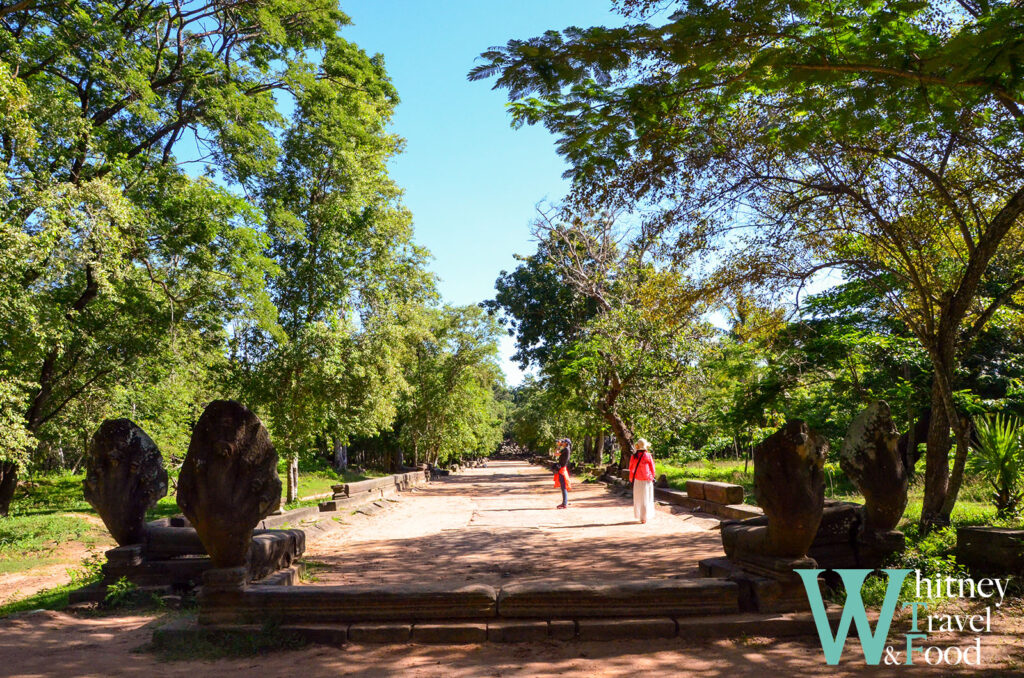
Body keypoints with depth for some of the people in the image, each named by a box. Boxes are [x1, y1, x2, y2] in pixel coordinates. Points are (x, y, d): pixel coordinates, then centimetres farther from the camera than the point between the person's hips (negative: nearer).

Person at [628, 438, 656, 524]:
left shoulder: (633, 456, -7)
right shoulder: (648, 456, -10)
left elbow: (631, 468, 2)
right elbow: (652, 468, -1)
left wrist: (631, 479, 14)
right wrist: (652, 477, 16)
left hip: (637, 480, 1)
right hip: (647, 480, -1)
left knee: (638, 498, 13)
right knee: (646, 499, 7)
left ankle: (638, 515, 17)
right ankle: (644, 517, 6)